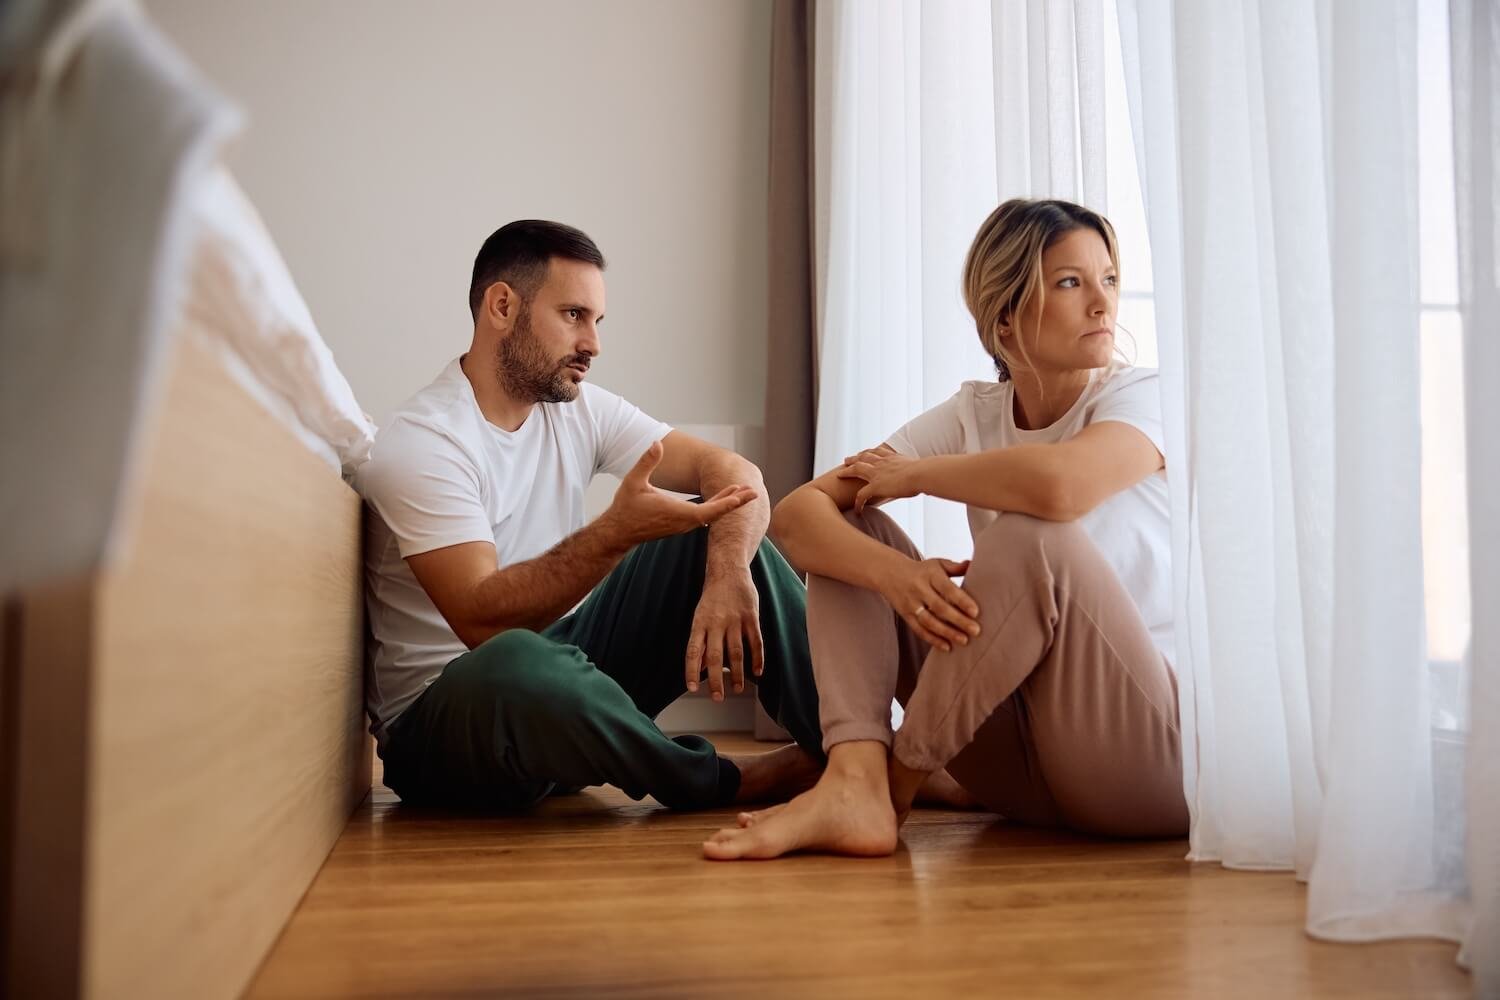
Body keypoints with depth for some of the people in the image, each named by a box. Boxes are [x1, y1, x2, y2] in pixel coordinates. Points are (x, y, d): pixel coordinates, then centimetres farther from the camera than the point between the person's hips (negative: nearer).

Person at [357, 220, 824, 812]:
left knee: (720, 534, -5)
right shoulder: (421, 442, -18)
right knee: (517, 662, -42)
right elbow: (481, 620, -29)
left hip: (560, 669, 7)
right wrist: (615, 533, -40)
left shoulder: (581, 410, 3)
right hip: (439, 719, -6)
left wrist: (727, 574, -26)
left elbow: (735, 474, -5)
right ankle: (719, 783, -17)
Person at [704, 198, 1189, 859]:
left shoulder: (1139, 395, -8)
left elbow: (1057, 485, -35)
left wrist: (912, 475, -16)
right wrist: (895, 572, -29)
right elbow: (794, 516, -8)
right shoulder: (972, 414, 3)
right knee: (848, 532, -4)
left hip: (1148, 748, -4)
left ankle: (898, 780, -15)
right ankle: (854, 786, -25)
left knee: (1032, 536, -31)